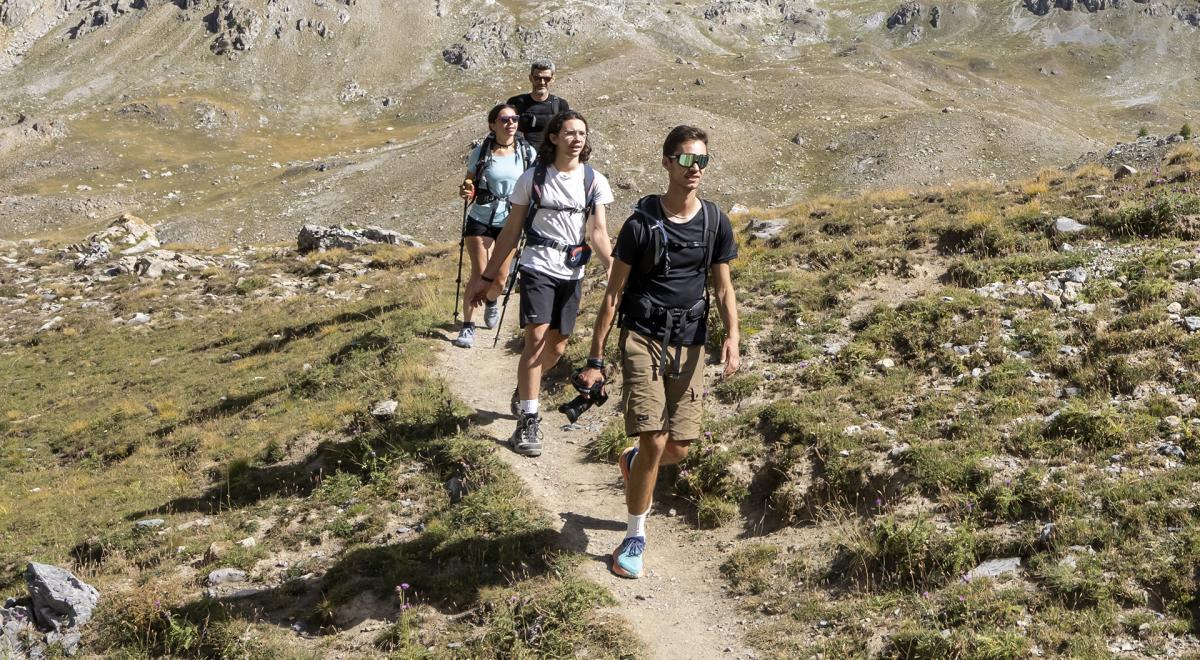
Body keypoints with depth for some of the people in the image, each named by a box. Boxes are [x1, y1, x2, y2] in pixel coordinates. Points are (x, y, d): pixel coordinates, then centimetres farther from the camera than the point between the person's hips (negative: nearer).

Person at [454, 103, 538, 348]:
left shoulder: (527, 153, -6)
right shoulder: (480, 153, -8)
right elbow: (469, 182, 2)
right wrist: (465, 191, -21)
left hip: (509, 222, 2)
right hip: (480, 220, -1)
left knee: (499, 282, 8)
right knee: (479, 276, -8)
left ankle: (491, 302, 43)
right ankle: (467, 326, 6)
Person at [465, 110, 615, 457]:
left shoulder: (594, 181, 1)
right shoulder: (532, 178, -2)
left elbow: (598, 233, -3)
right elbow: (511, 231, 3)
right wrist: (486, 277, 3)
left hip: (571, 272, 3)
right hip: (537, 265, -3)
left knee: (556, 348, 8)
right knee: (536, 338, -18)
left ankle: (524, 388, 39)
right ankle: (528, 421, -14)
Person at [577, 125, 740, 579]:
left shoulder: (715, 222, 3)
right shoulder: (642, 222, -6)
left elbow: (722, 287, 9)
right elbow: (614, 291, -3)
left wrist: (732, 337, -9)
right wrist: (595, 359, -6)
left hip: (689, 344, 4)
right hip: (643, 339, -4)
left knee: (679, 448, 4)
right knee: (655, 441, -13)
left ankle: (632, 461, 41)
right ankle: (635, 537, 6)